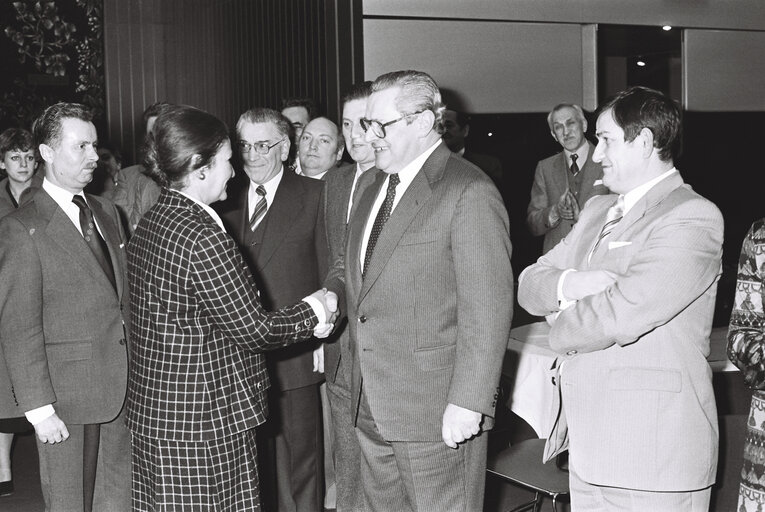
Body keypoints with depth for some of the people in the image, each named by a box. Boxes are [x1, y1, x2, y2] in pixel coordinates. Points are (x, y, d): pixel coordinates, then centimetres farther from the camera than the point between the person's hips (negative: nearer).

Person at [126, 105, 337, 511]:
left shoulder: (149, 224, 8)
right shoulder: (202, 239, -22)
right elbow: (253, 330, -14)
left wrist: (302, 319, 10)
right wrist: (315, 311, 2)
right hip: (201, 422, -9)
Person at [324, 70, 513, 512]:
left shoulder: (469, 193, -15)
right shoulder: (377, 188, 13)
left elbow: (488, 309, -19)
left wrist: (468, 403, -20)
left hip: (438, 414, -8)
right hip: (372, 408, 8)